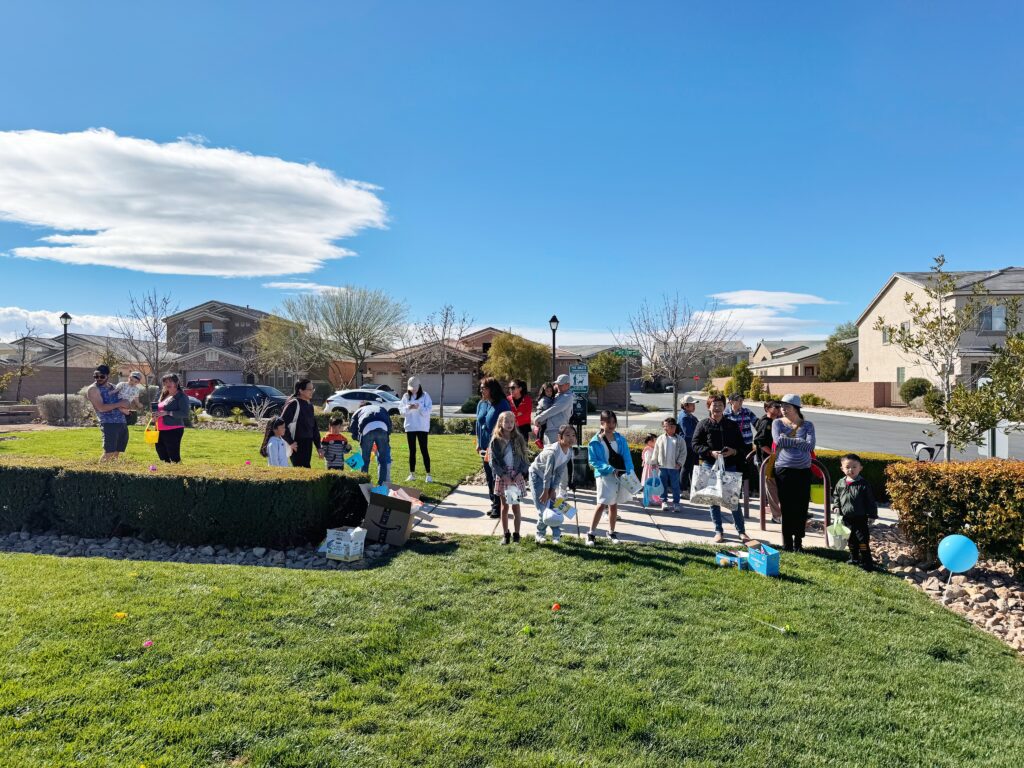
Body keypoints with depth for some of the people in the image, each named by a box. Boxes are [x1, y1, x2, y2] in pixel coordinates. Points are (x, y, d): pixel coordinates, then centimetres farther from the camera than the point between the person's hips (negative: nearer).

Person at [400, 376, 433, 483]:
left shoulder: (425, 396, -3)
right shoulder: (406, 396, 5)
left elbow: (427, 411, -8)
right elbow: (401, 410, 2)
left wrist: (419, 407, -25)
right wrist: (408, 408, -17)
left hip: (422, 428, -3)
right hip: (410, 427, 3)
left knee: (424, 450, -2)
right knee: (412, 451, 8)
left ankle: (428, 474, 2)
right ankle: (412, 474, 15)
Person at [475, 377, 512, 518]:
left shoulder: (502, 404, -11)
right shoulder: (481, 404, 9)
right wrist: (479, 443, 10)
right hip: (485, 447, 7)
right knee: (489, 477, 13)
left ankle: (498, 506, 7)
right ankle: (494, 504, 23)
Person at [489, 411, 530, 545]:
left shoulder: (519, 439, 0)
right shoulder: (496, 441, -4)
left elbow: (524, 458, 2)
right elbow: (493, 461, -5)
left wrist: (521, 473, -12)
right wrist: (503, 475, -15)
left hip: (517, 477, 0)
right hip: (502, 477, 0)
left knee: (516, 506, 6)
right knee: (504, 506, 9)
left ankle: (516, 534, 15)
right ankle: (505, 534, 19)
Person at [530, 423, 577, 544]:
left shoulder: (569, 451, -14)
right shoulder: (553, 451, -36)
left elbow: (560, 472, -9)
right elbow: (548, 473, -28)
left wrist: (553, 489, -11)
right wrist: (546, 491, -20)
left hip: (549, 476, 6)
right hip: (537, 474, -6)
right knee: (543, 506, -7)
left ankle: (556, 534, 11)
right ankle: (540, 534, 12)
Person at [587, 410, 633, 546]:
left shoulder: (620, 439, 3)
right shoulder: (595, 441, -8)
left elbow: (627, 458, 1)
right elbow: (593, 461, -9)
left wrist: (629, 473, -13)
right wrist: (610, 469, -19)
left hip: (620, 475, 4)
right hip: (604, 475, -4)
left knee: (614, 504, 13)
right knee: (602, 504, -10)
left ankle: (611, 533, 26)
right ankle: (591, 534, -1)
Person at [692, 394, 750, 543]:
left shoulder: (733, 425, 8)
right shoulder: (703, 425, 1)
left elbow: (741, 445, 10)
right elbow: (696, 445, -3)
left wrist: (734, 451, -11)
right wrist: (710, 452, -17)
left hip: (730, 466, 1)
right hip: (710, 466, -1)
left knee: (734, 500, 3)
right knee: (714, 500, 6)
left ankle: (741, 531, 13)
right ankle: (719, 532, 16)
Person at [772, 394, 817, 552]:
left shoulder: (807, 425, 5)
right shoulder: (778, 423, 4)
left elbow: (810, 445, -9)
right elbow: (778, 440, -13)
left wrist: (788, 441, -9)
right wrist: (799, 441, -7)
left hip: (803, 471, 1)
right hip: (784, 470, -1)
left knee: (802, 507, 3)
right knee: (787, 507, 0)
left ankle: (798, 542, 17)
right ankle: (787, 543, 12)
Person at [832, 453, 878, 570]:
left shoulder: (863, 484, -11)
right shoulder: (841, 484, 1)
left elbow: (870, 501, -7)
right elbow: (836, 496, 16)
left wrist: (871, 515, -8)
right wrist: (836, 506, 1)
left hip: (860, 518, -5)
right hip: (846, 518, 5)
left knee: (863, 540, -3)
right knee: (851, 540, 17)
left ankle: (866, 562, 5)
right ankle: (854, 558, 32)